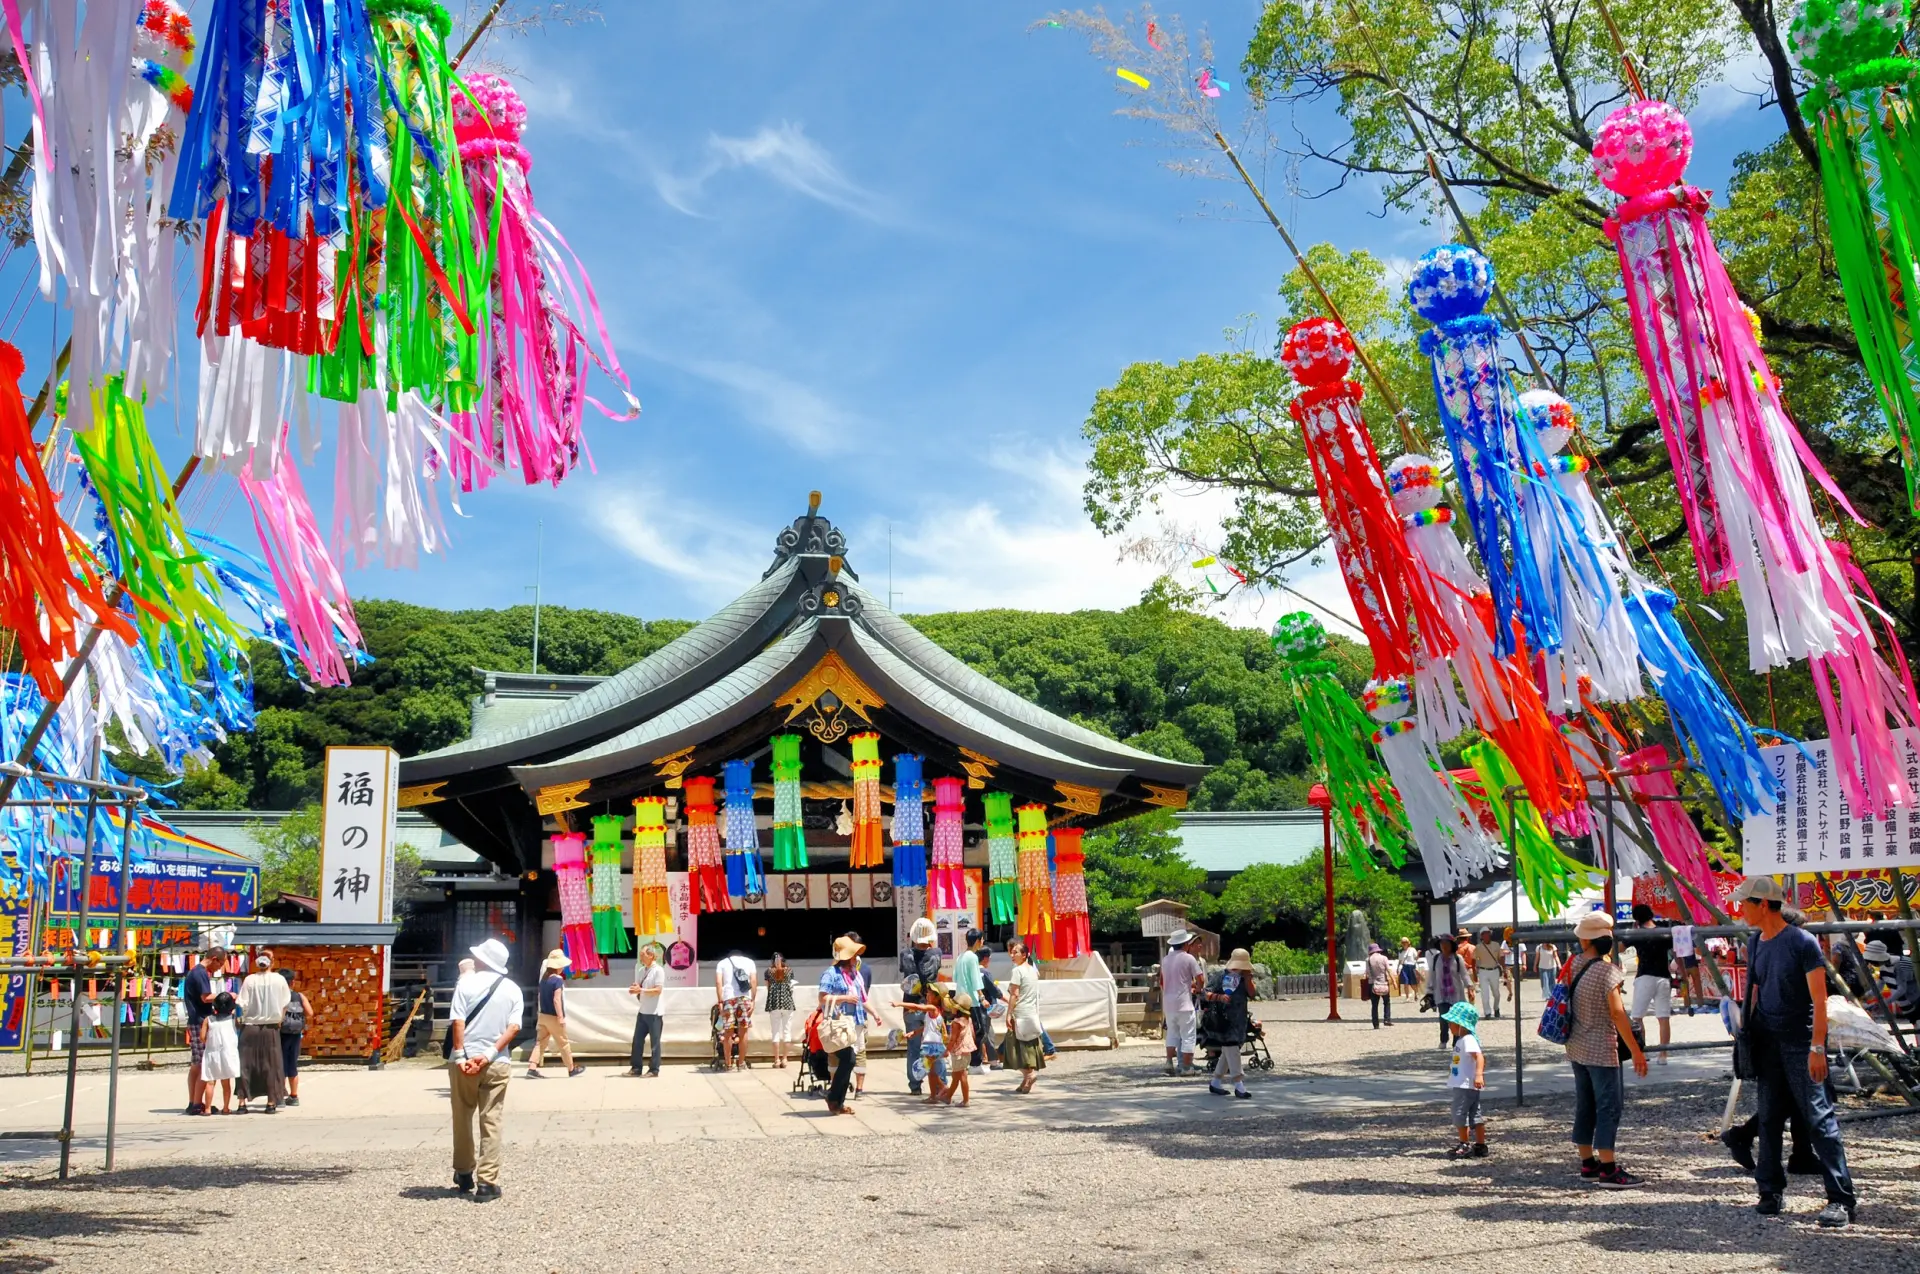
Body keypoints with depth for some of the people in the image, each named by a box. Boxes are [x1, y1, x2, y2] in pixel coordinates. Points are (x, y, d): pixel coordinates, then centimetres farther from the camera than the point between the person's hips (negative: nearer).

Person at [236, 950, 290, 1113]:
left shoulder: (249, 979, -7)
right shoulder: (279, 980, -4)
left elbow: (243, 1005, -8)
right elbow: (284, 1005, 0)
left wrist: (246, 1016, 10)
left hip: (250, 1027, 0)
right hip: (271, 1028, 0)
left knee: (246, 1065, 7)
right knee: (271, 1066, 7)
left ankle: (242, 1103, 6)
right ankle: (271, 1103, 7)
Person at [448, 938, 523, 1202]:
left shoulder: (467, 982, 0)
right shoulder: (513, 989, 6)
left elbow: (457, 1021, -9)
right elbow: (514, 1027, -5)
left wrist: (460, 1055, -11)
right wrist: (490, 1054, -10)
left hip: (463, 1061, -1)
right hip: (496, 1064, 1)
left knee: (462, 1119, 15)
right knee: (491, 1123, 2)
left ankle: (464, 1175, 27)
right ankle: (487, 1183, -1)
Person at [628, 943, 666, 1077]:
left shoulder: (658, 970, -10)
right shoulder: (641, 970, 11)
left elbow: (658, 990, -18)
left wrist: (641, 990, -22)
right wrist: (635, 990, -5)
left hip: (654, 1013, -7)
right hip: (642, 1011, 7)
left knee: (654, 1042, 0)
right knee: (637, 1040, 8)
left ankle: (654, 1070, 5)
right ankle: (636, 1067, 16)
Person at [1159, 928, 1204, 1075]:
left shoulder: (1165, 959, 8)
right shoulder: (1188, 958, -9)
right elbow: (1201, 979, -11)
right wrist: (1197, 989, 10)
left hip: (1168, 1003, 6)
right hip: (1184, 1003, -6)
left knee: (1172, 1034, 18)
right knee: (1188, 1036, 2)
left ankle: (1169, 1063, 14)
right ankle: (1186, 1067, 2)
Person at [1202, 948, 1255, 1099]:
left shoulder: (1245, 977, 9)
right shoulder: (1221, 976, -6)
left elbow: (1252, 994, -4)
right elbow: (1206, 993, -10)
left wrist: (1247, 977, -11)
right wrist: (1219, 997, -26)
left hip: (1239, 1020, 6)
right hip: (1222, 1018, -6)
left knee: (1228, 1052, 12)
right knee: (1231, 1048, -11)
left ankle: (1215, 1083, 23)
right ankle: (1239, 1086, -10)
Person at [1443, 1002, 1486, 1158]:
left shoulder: (1468, 1039, -18)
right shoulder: (1462, 1040, 15)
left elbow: (1479, 1056, -31)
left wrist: (1479, 1074, -42)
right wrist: (1453, 1068, 41)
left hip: (1465, 1085, -11)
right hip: (1463, 1084, 11)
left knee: (1460, 1114, -4)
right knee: (1475, 1115, 12)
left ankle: (1465, 1146, 3)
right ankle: (1480, 1146, 17)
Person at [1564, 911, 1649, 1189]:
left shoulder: (1576, 964, 1)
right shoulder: (1606, 970, -17)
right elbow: (1616, 1013, -20)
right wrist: (1636, 1051, -18)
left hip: (1577, 1048, 7)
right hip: (1601, 1051, -7)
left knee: (1585, 1107, 13)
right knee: (1608, 1108, -4)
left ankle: (1588, 1164, 20)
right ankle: (1609, 1170, -6)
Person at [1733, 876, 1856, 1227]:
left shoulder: (1802, 942, -11)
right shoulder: (1754, 944, 10)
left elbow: (1819, 999, -13)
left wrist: (1817, 1047, -18)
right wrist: (1747, 1030, 12)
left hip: (1799, 1043, -7)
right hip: (1766, 1042, 7)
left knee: (1819, 1119, -7)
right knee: (1769, 1120, 10)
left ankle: (1842, 1199, -3)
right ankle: (1771, 1191, 17)